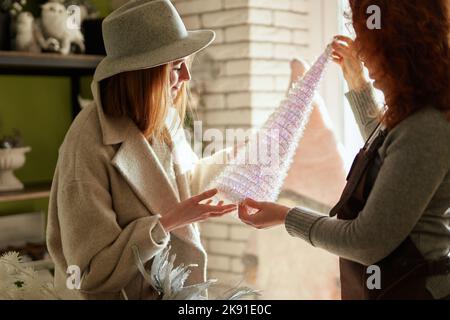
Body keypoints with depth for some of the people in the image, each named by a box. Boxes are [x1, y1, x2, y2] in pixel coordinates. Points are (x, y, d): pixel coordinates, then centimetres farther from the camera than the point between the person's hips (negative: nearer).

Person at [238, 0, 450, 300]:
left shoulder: (425, 130, -28)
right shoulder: (416, 115, 2)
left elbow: (368, 243, -25)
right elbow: (384, 150, 27)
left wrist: (287, 217, -13)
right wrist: (358, 83, 19)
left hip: (410, 288, -9)